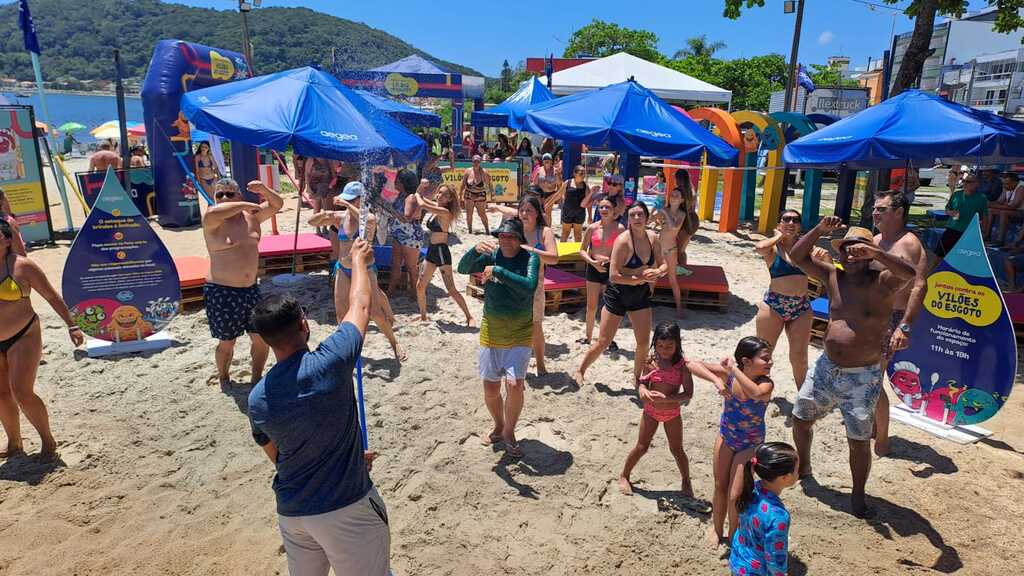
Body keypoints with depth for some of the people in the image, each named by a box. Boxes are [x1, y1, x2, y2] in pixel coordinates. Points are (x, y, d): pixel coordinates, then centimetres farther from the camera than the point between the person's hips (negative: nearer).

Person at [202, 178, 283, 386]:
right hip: (222, 292, -5)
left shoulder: (251, 216, 5)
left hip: (251, 289, 5)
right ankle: (224, 381, 33)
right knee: (227, 343, 8)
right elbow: (211, 213, -34)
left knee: (262, 337, 9)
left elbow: (277, 204, 9)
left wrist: (263, 190, -11)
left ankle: (257, 378, 31)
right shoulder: (213, 222, -11)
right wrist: (245, 205, -25)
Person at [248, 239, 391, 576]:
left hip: (290, 510, 5)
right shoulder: (329, 363, -21)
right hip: (345, 507, -5)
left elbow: (277, 457, 11)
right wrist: (358, 259, 14)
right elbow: (360, 306, -5)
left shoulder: (257, 400, -4)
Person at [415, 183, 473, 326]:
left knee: (451, 290, -6)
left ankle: (469, 317, 6)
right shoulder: (435, 207, 8)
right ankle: (423, 315, 26)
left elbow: (422, 204, -20)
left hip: (441, 251, -9)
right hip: (431, 251, 9)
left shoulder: (445, 212, -17)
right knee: (420, 286, 10)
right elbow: (423, 200, 27)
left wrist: (417, 194, -3)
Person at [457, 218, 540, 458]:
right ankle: (498, 426, 36)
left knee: (515, 384, -12)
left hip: (520, 333, -2)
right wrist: (475, 250, -33)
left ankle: (509, 432, 12)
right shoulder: (491, 256, -3)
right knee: (490, 388, 9)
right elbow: (462, 268, -16)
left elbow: (529, 286, -28)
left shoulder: (530, 259, -10)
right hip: (491, 331, 3)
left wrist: (498, 272, -31)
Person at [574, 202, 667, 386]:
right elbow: (614, 276, -25)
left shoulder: (652, 238, -3)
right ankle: (580, 372, 24)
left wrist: (657, 272, -16)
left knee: (644, 342, 8)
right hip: (618, 294, -5)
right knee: (603, 342, 3)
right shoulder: (623, 241, -22)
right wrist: (640, 279, -21)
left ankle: (637, 378, 32)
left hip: (641, 295, 5)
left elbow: (663, 265, 7)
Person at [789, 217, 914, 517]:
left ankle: (858, 495, 26)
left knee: (859, 441, 4)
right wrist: (820, 230, -13)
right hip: (826, 368, 5)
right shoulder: (834, 276, 1)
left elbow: (908, 272, -33)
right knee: (800, 418, 17)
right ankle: (803, 467, 42)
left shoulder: (882, 283, -12)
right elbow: (798, 257, -2)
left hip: (862, 378, -5)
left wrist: (874, 252, -40)